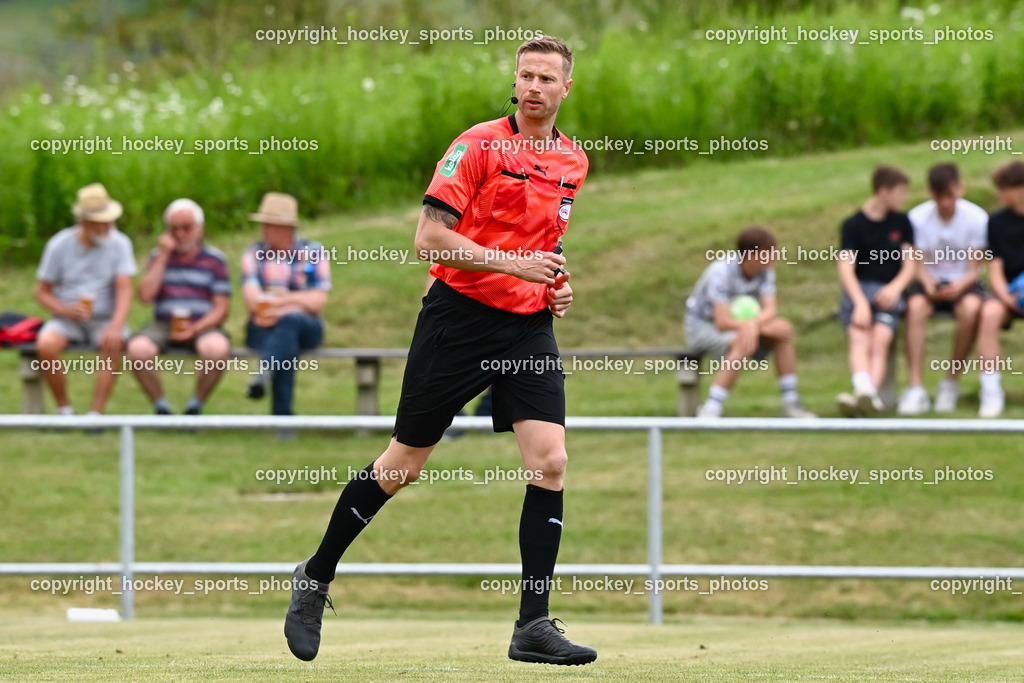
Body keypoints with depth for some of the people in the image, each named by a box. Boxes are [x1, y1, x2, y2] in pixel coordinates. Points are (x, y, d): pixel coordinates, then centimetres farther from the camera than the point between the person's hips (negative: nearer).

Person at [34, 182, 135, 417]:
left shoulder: (119, 244, -5)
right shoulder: (59, 245, -3)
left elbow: (124, 290, -14)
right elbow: (42, 292, 2)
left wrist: (116, 325, -32)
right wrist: (66, 310, -19)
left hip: (104, 319, -1)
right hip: (66, 319, 1)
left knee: (113, 344, -34)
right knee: (46, 345, -30)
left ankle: (96, 413, -27)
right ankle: (64, 410, -13)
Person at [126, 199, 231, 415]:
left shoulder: (214, 260, 8)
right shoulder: (159, 256, 15)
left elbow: (220, 309, 3)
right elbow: (146, 296, 0)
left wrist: (195, 328, -15)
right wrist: (163, 257, -2)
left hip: (202, 326, -1)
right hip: (163, 325, 1)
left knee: (218, 348, -37)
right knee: (137, 348, -32)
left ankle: (194, 407, -13)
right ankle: (161, 408, -12)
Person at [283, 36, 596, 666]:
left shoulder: (573, 161, 10)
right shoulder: (480, 145, -10)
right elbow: (430, 238, -15)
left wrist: (558, 284, 8)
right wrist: (513, 262, -22)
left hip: (529, 326, 5)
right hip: (460, 314, -5)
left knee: (550, 461, -11)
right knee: (402, 465, 4)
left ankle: (534, 626, -7)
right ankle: (316, 579, 24)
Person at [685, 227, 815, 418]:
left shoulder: (765, 271, -9)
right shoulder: (722, 272, -28)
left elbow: (770, 309, -14)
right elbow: (723, 322, -31)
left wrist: (753, 324, -37)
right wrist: (760, 324, -26)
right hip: (702, 325, -7)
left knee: (784, 329, -15)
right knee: (742, 344, -37)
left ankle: (790, 403, -10)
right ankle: (710, 411, -33)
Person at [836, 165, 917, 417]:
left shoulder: (901, 223, 15)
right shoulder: (853, 225, 5)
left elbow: (910, 263, 12)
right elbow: (846, 268, -3)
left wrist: (895, 287, -10)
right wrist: (860, 303, -17)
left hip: (889, 291, 1)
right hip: (858, 289, -1)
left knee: (880, 340, -26)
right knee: (859, 339, -28)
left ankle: (864, 396, -46)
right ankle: (866, 393, -51)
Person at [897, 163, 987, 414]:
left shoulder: (977, 217, -8)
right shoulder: (918, 217, -7)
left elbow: (973, 269, -8)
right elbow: (919, 265, -5)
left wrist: (961, 284, -30)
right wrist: (927, 283, -28)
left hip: (962, 283, -1)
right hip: (930, 281, 1)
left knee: (971, 307, -36)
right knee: (915, 305, -35)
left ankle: (952, 382, -20)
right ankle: (916, 388, -36)